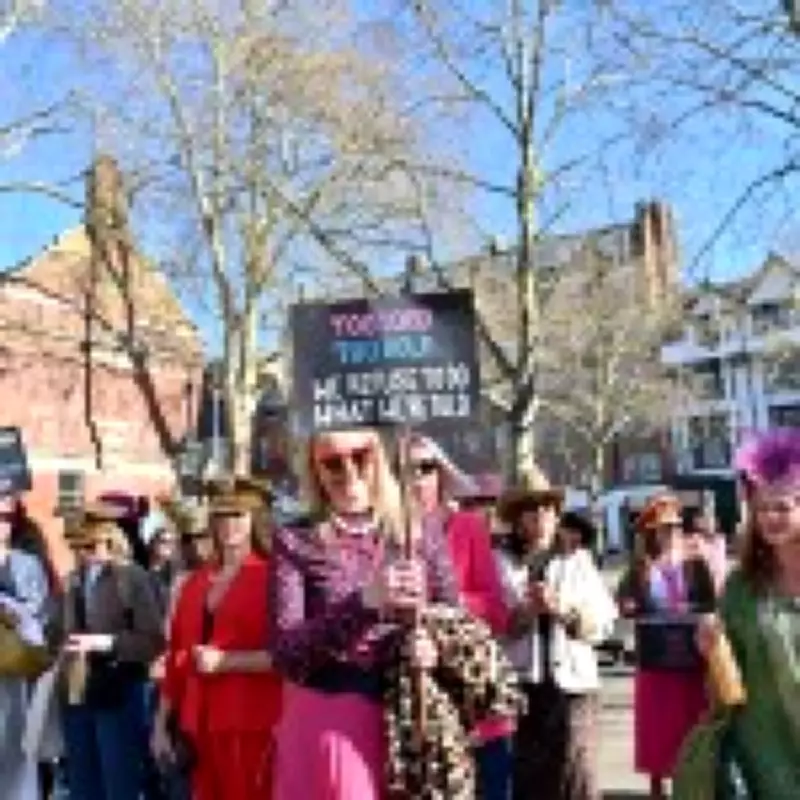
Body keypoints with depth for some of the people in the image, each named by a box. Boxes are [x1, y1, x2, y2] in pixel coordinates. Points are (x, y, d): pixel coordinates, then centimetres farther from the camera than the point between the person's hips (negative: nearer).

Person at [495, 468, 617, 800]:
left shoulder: (578, 560, 11)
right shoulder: (501, 562, 5)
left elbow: (602, 623, 3)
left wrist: (563, 608, -11)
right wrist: (524, 611, -18)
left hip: (571, 681, 1)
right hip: (519, 684, -1)